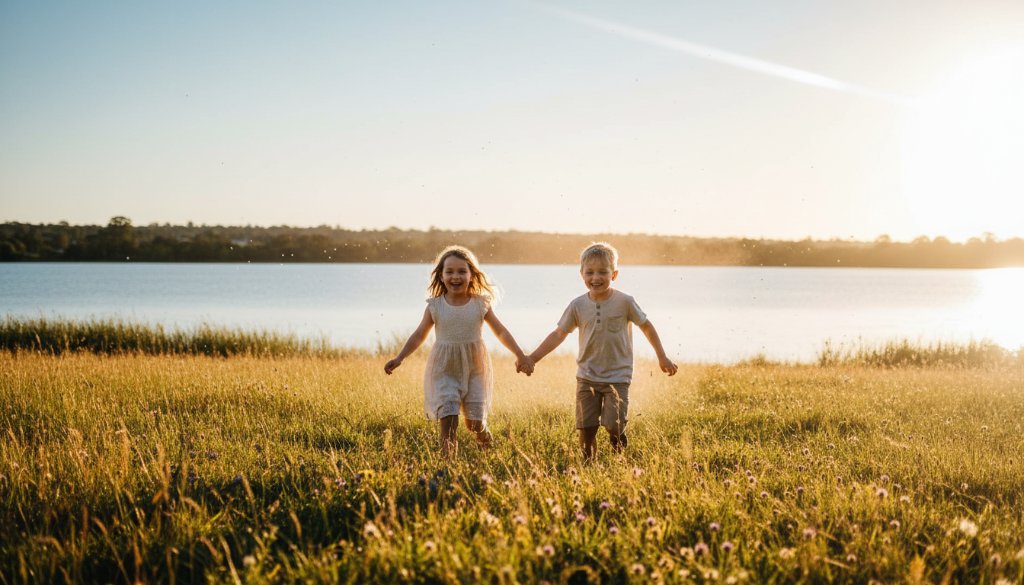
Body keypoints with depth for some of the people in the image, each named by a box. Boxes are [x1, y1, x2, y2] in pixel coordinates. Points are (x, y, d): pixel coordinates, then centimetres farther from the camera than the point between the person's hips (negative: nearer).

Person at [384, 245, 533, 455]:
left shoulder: (480, 304, -2)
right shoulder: (435, 306, -3)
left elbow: (501, 331, 6)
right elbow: (419, 335, 5)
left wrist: (520, 355, -1)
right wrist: (399, 358, -4)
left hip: (475, 368, 0)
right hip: (444, 370, 0)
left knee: (475, 422, 1)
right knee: (448, 419, -12)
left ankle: (489, 453, 31)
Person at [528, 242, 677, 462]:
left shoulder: (624, 302, -8)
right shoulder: (578, 305, -2)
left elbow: (646, 326, 5)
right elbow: (559, 334, 6)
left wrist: (662, 357, 10)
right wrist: (532, 359, 1)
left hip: (617, 377, -2)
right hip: (587, 377, 2)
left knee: (614, 427, -10)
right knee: (586, 429, 1)